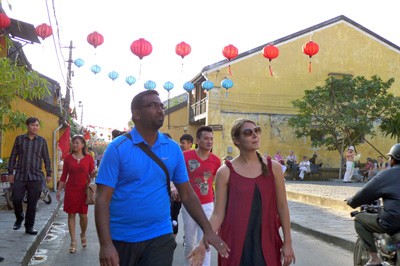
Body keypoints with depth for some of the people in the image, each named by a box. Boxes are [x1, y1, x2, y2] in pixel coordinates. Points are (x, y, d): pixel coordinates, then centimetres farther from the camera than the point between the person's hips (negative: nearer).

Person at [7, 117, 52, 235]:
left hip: (36, 177, 0)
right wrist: (10, 172, 5)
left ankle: (29, 226, 15)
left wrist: (48, 173, 6)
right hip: (20, 175, 0)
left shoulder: (42, 141, 7)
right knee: (16, 199, -5)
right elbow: (13, 156, 9)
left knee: (32, 203, 2)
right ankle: (19, 218, 24)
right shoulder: (19, 139, 7)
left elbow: (46, 158, 10)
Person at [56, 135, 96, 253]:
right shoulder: (68, 158, 4)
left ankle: (83, 235, 30)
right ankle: (73, 241, 10)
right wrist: (59, 190, 5)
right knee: (71, 215, 2)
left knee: (83, 215, 2)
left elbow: (91, 175, 4)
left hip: (84, 190, -1)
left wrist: (94, 173, -18)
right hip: (71, 190, 1)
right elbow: (64, 176, 7)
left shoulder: (88, 158, 1)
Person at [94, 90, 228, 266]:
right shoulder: (117, 148, -9)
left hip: (160, 237, 1)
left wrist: (208, 230, -2)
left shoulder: (173, 149, 0)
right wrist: (105, 244, -20)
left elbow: (187, 195, 5)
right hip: (121, 239, -1)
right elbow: (102, 199, -12)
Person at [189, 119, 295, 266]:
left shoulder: (274, 167, 1)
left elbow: (282, 207, 5)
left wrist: (287, 242, 6)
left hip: (267, 241, 2)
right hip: (235, 243, -2)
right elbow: (218, 214, -5)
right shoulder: (225, 172, -6)